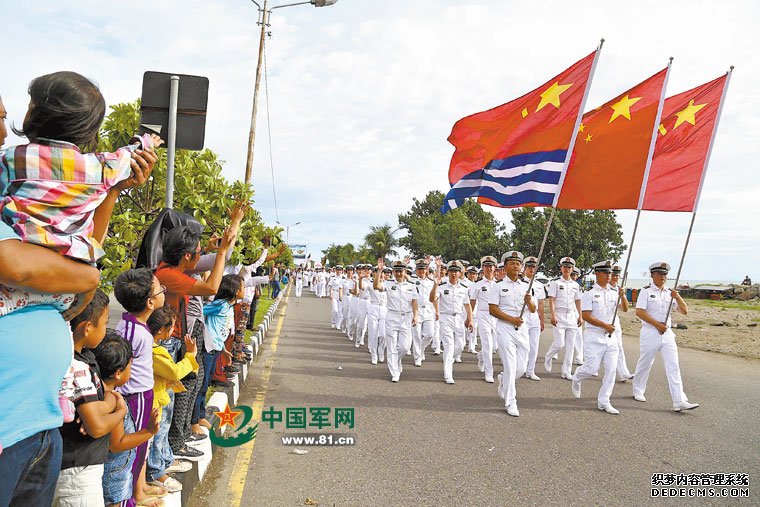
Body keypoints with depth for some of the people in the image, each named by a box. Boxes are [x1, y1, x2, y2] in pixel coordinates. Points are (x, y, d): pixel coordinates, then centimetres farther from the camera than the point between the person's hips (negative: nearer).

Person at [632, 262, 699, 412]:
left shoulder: (670, 293, 11)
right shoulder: (646, 291, -5)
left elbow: (685, 311, 7)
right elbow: (639, 312, -14)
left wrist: (678, 297, -10)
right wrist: (657, 324, -16)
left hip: (667, 334, 4)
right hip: (650, 333, -4)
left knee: (673, 367, -4)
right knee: (645, 364, 8)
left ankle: (679, 401, -7)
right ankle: (638, 391, 28)